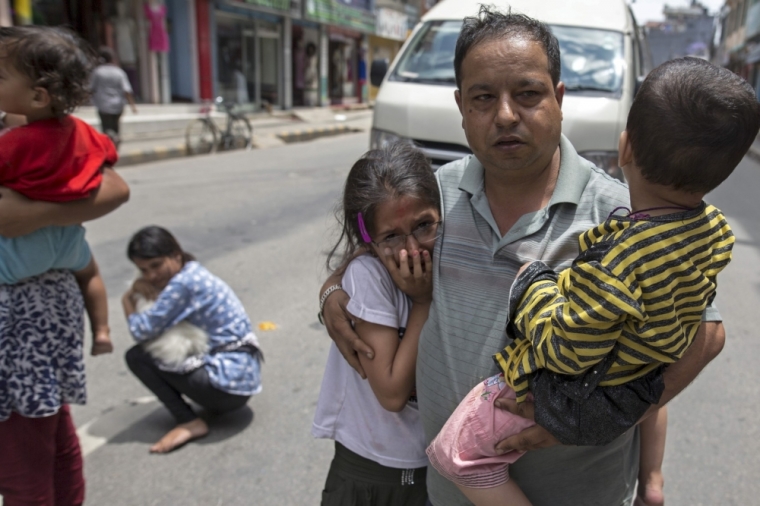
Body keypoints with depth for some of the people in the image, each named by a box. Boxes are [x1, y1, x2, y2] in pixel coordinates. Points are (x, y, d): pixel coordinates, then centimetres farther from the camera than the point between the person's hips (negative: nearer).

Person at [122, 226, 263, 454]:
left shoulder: (183, 283, -16)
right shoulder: (194, 273, 12)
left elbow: (143, 331, -15)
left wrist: (128, 300, 3)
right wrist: (155, 294, -7)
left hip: (228, 381, -10)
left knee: (137, 356, -2)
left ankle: (190, 422, -5)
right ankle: (216, 401, 14)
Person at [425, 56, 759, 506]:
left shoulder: (617, 261, -36)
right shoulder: (717, 230, -12)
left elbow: (565, 349, -27)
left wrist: (532, 283, -15)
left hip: (567, 390, -7)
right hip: (644, 389, 8)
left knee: (454, 452, 4)